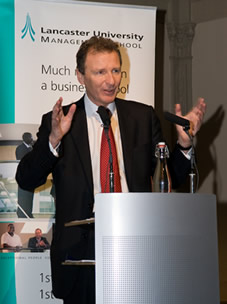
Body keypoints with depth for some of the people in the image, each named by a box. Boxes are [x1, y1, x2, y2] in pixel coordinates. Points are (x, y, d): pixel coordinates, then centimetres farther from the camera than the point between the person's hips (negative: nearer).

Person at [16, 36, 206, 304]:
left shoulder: (143, 116, 8)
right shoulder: (57, 121, 1)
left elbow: (172, 178, 10)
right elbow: (25, 180, -7)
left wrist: (183, 143, -9)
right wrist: (54, 140, -22)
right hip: (82, 247, -2)